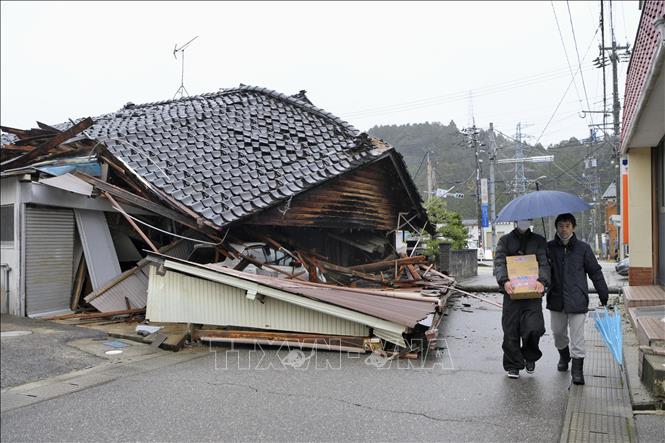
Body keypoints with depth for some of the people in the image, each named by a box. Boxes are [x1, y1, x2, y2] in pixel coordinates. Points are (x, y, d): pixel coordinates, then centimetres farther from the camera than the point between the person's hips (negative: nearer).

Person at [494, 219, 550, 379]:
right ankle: (513, 365, 16)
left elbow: (544, 263, 3)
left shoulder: (539, 241, 14)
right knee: (510, 331, 1)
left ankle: (530, 356, 17)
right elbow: (499, 263, 0)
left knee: (534, 328, -13)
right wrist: (504, 280, -18)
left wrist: (542, 281, -16)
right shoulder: (505, 240, 11)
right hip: (511, 292, 0)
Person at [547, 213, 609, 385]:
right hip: (556, 299, 2)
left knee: (577, 335, -2)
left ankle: (577, 369, 7)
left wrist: (604, 297, 5)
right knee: (558, 332, 17)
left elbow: (595, 272, 4)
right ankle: (564, 355, 44)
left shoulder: (583, 248, -2)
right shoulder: (549, 248, 0)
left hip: (577, 300, -2)